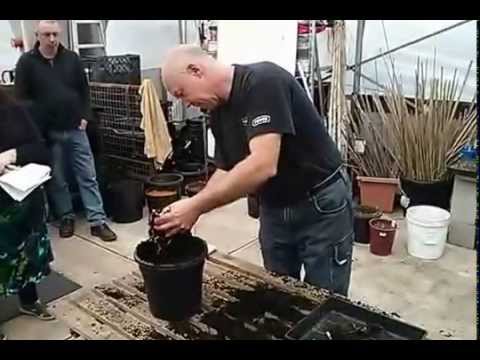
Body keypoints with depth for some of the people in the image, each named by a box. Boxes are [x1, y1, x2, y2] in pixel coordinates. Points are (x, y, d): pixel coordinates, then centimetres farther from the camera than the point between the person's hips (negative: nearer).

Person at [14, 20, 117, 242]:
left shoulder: (72, 58, 5)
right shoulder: (27, 62, -1)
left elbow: (84, 90, 11)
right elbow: (21, 98, -2)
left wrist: (84, 116, 1)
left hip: (75, 129, 2)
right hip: (47, 133, -1)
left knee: (88, 176, 2)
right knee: (57, 179, 9)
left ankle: (98, 222, 7)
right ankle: (66, 218, 25)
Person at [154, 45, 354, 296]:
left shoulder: (264, 81, -25)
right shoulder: (218, 112, 2)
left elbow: (263, 166, -35)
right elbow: (226, 172, 5)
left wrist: (196, 206, -29)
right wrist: (186, 210, -10)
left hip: (321, 206, -7)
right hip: (274, 209, 8)